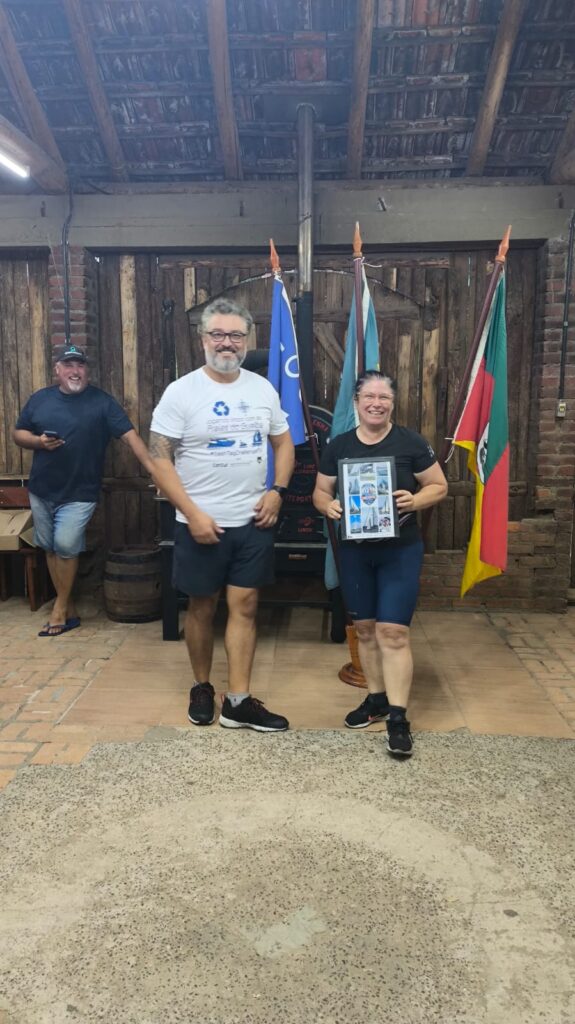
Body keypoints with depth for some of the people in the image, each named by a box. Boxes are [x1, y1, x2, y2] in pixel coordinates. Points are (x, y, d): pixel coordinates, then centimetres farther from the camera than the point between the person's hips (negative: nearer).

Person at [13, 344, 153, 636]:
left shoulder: (102, 401, -5)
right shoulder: (39, 399, 6)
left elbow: (129, 435, -12)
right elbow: (18, 433, 12)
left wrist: (153, 468, -22)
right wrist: (38, 441, -10)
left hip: (79, 493, -4)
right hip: (41, 490, 5)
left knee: (66, 546, -10)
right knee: (50, 548, 9)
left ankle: (60, 608, 10)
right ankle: (69, 609, 22)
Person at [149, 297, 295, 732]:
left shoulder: (263, 389, 5)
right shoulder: (182, 392, -9)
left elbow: (283, 443, 14)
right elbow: (159, 459, -11)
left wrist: (277, 490, -2)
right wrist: (192, 513, -17)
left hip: (254, 522, 3)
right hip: (201, 524, -3)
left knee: (244, 606, 5)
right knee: (202, 607, 10)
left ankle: (239, 701, 14)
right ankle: (201, 687, 30)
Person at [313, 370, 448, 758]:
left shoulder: (411, 443, -6)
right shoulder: (338, 446, 2)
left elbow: (439, 486, 0)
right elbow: (320, 491, 9)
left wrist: (416, 500, -20)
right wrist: (328, 506, -14)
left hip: (401, 550, -3)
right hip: (354, 550, 3)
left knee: (393, 631, -7)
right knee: (365, 628, 12)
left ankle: (398, 717, 1)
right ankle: (377, 698, 29)